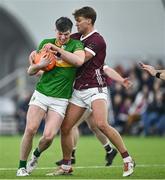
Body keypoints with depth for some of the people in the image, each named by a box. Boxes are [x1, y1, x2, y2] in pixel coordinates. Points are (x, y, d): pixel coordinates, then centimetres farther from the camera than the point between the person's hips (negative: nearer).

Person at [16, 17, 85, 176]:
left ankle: (36, 155, 20)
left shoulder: (76, 44, -1)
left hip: (60, 100, -2)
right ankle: (22, 166, 2)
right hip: (41, 94, 2)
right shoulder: (46, 43, 7)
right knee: (30, 129, -14)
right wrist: (40, 64, -11)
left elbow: (79, 60, -25)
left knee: (49, 136, -13)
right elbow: (30, 71, 12)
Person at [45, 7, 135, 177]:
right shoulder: (76, 38, 12)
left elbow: (80, 59, -22)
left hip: (95, 88, -8)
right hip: (78, 90, 8)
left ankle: (127, 160, -15)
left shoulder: (97, 40, -12)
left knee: (101, 124, -26)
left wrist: (58, 49, -20)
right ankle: (66, 166, 17)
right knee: (65, 128, 2)